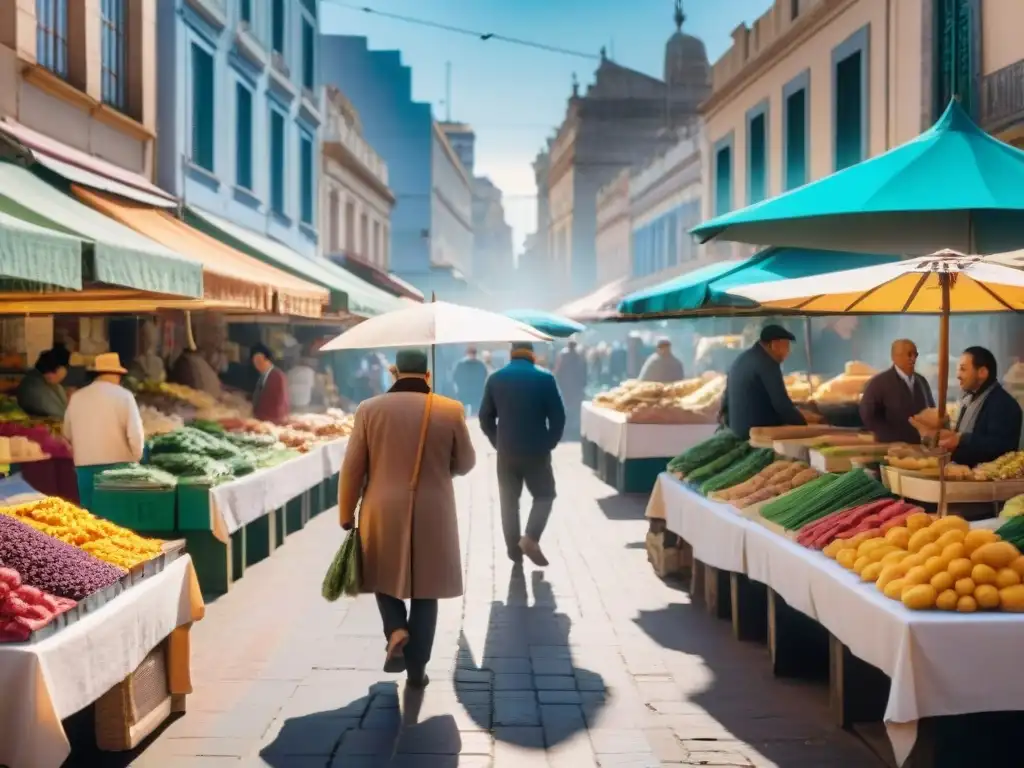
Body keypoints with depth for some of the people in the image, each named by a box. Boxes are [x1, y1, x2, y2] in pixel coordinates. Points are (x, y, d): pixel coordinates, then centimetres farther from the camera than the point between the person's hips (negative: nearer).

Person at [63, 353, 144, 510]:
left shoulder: (76, 397, 6)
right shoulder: (124, 395, -6)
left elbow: (67, 434, 14)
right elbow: (135, 433, -11)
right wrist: (136, 459, 4)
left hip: (85, 465, 4)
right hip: (117, 464, -3)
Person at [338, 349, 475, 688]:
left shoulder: (370, 409, -4)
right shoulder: (451, 411, -4)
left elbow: (352, 468, -2)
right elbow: (465, 463, 6)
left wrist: (346, 514, 8)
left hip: (383, 513, 0)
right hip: (432, 516, 0)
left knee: (385, 576, 22)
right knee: (424, 590, 11)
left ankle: (396, 631, -1)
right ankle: (417, 669, 14)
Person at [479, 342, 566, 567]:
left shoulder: (495, 379, 3)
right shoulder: (544, 378, -4)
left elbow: (485, 418, 4)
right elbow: (558, 417, -6)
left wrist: (499, 443, 13)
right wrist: (549, 444, 6)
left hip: (506, 451, 2)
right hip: (537, 451, -2)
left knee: (509, 502, 12)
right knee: (545, 495, 14)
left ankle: (514, 550, 12)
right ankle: (530, 538, -5)